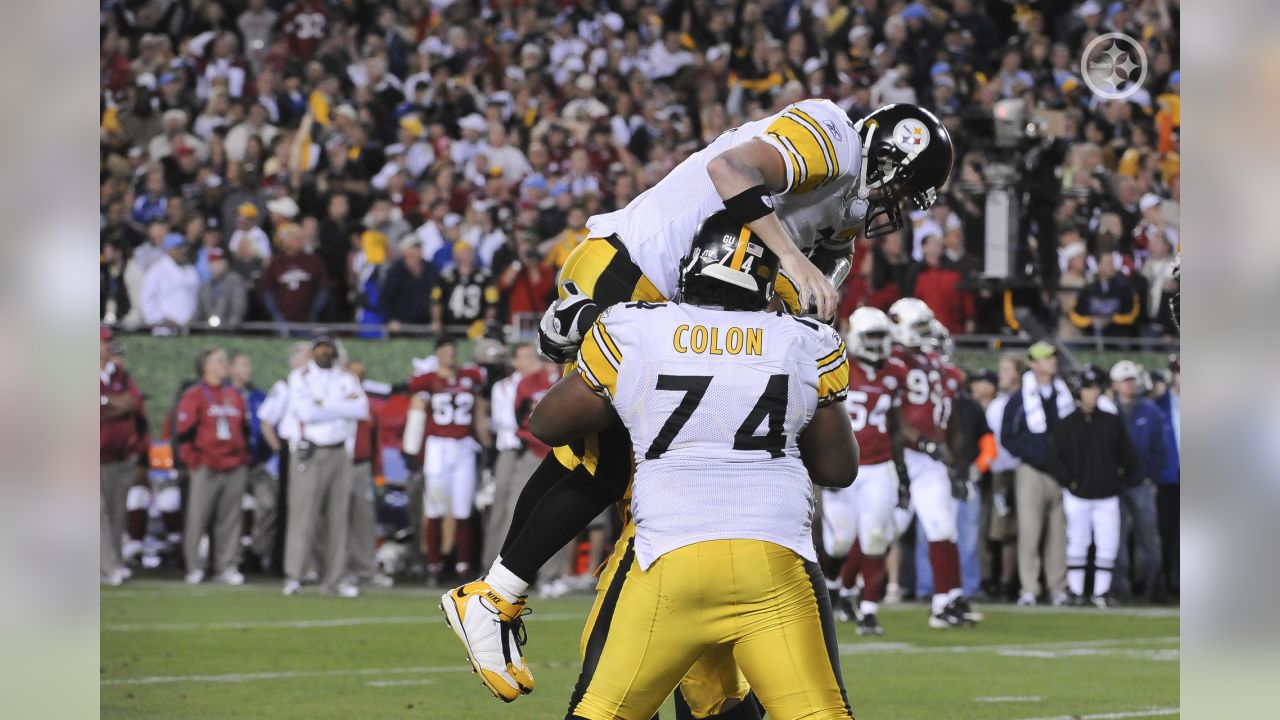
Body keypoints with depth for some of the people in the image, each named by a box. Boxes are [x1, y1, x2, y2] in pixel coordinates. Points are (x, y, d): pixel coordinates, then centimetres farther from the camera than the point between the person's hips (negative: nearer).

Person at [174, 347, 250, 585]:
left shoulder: (235, 396, 17)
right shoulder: (194, 396, -1)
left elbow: (244, 431, 23)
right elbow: (185, 433, -4)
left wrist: (244, 461, 16)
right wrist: (193, 461, -8)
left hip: (235, 470, 5)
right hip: (206, 471, -5)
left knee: (230, 521, 3)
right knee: (197, 519, -5)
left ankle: (228, 567, 7)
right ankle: (194, 568, 0)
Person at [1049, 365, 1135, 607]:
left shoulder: (1112, 422, 7)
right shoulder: (1066, 424, 2)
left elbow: (1128, 457, 12)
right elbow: (1055, 457, 1)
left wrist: (1118, 480, 4)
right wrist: (1069, 482, -6)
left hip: (1107, 496, 1)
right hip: (1077, 496, -1)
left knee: (1107, 545, -3)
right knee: (1077, 543, 3)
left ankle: (1101, 592, 4)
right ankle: (1076, 593, 10)